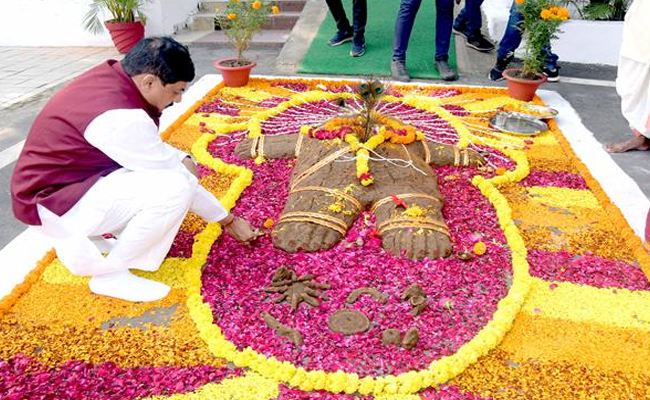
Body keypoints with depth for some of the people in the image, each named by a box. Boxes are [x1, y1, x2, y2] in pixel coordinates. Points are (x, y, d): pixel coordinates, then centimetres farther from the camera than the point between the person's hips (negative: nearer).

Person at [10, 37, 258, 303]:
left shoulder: (112, 75, -4)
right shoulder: (121, 118, -29)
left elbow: (148, 145, 13)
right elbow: (181, 181, -19)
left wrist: (183, 159, -5)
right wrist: (229, 221, -6)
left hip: (56, 180, 9)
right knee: (175, 187, -25)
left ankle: (89, 237, 11)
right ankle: (110, 274, -7)